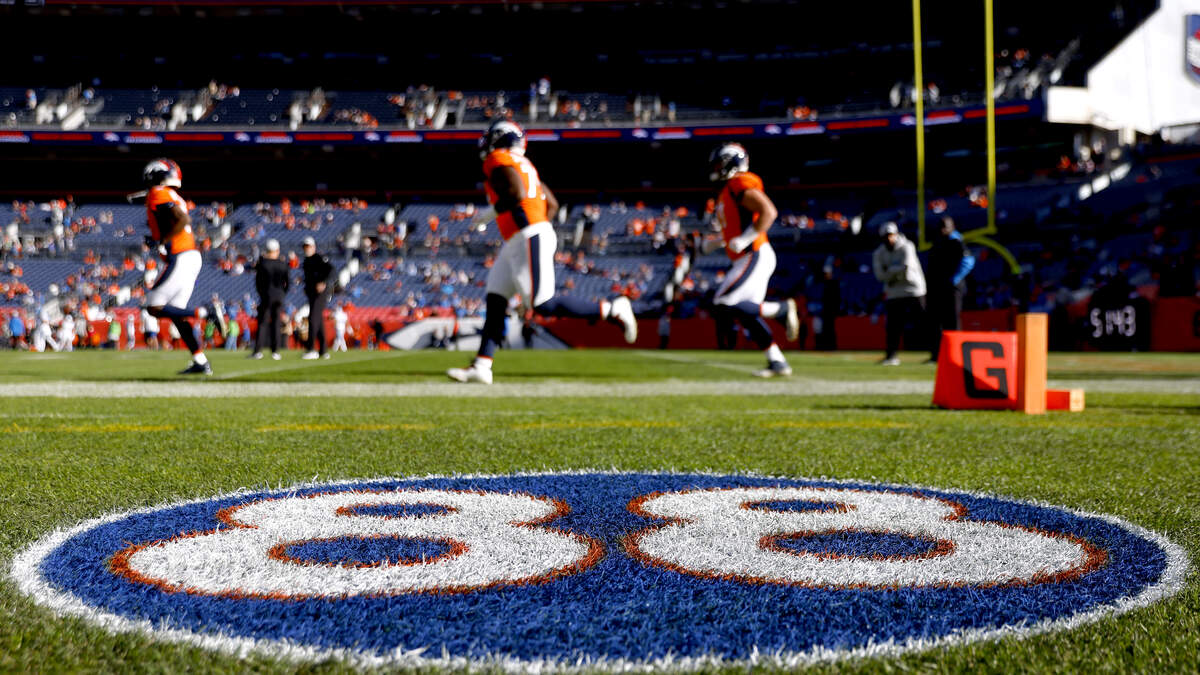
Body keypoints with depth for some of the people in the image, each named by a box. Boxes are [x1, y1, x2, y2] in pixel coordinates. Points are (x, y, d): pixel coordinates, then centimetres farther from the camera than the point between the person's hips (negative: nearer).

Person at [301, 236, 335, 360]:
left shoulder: (319, 258, -9)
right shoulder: (307, 260, 17)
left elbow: (330, 269, -22)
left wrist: (323, 282, -29)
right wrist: (307, 287, 14)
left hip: (320, 293, -9)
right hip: (311, 293, 9)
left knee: (313, 319, -16)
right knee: (319, 321, 11)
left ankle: (311, 349, -19)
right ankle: (322, 351, 16)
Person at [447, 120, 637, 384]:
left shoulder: (499, 160, -5)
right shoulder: (523, 165, 22)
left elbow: (517, 194, -21)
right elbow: (552, 204, 21)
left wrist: (489, 213, -8)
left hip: (528, 238, -10)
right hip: (517, 243, 10)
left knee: (543, 305, -10)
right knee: (495, 301, 6)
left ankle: (612, 309, -5)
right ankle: (481, 367, 5)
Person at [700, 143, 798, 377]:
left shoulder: (741, 186, -13)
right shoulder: (727, 192, 18)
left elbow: (769, 212, -24)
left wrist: (744, 239, -25)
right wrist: (718, 243, 21)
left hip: (755, 257, -10)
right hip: (747, 259, 10)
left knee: (724, 306, -15)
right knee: (746, 315, 9)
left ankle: (782, 309, -7)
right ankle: (778, 363, 12)